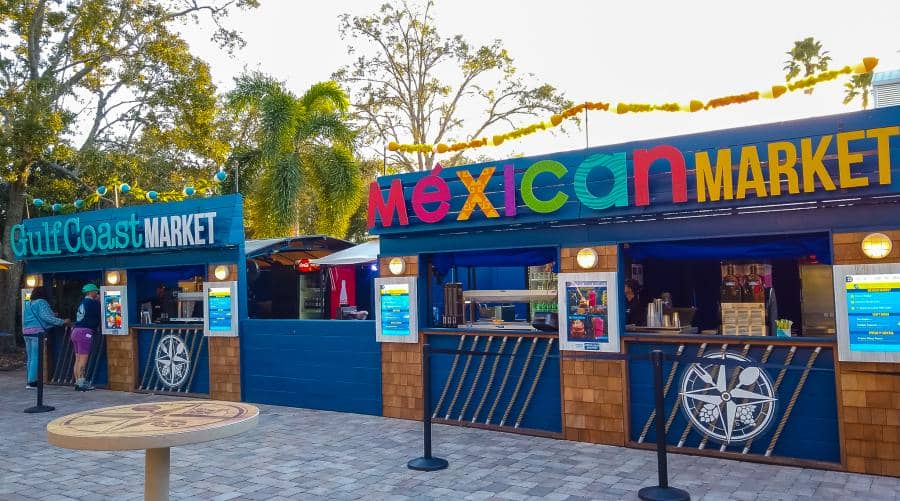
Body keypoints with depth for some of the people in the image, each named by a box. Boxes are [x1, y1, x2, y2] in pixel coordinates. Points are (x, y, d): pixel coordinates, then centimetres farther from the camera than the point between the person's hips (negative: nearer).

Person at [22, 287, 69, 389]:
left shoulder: (28, 304, 19)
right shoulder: (41, 302, -6)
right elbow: (46, 317, -16)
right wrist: (62, 321, -15)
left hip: (26, 332, 8)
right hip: (37, 332, -8)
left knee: (30, 358, 12)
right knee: (36, 357, -6)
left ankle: (30, 380, 15)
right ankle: (32, 381, -8)